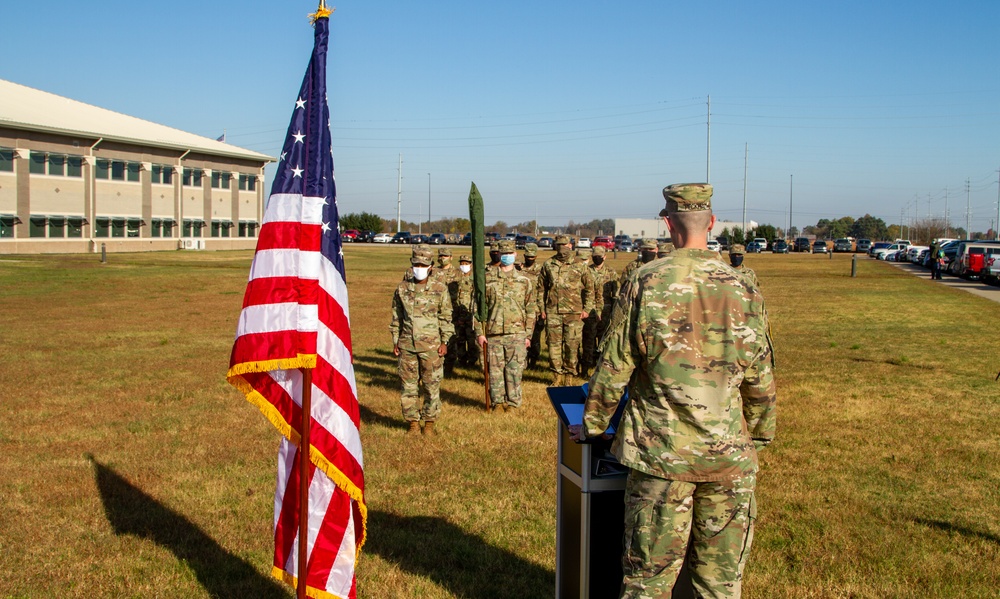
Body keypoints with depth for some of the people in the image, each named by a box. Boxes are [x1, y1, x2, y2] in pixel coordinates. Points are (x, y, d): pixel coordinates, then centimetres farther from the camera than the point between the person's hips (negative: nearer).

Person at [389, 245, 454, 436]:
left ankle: (429, 422, 13)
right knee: (408, 385, 5)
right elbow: (397, 316, 13)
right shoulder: (402, 288, 6)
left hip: (431, 344, -2)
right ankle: (413, 423, 16)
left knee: (432, 385, 2)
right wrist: (395, 341, 8)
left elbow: (446, 317, 2)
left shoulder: (439, 288, -1)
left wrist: (444, 342, -4)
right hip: (407, 344, 2)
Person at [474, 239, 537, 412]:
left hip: (516, 333, 0)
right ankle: (498, 402, 18)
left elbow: (530, 310, 9)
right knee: (495, 369, 5)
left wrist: (528, 334, 4)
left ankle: (512, 402, 12)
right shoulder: (487, 279, 6)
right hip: (493, 333, 1)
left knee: (514, 370, 0)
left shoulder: (525, 281, 7)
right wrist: (479, 332, 1)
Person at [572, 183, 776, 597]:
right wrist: (759, 438, 20)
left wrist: (591, 425, 10)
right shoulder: (743, 289, 0)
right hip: (730, 456, 2)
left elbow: (613, 368, -4)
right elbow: (760, 381, 5)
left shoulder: (645, 283, -7)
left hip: (662, 454, -2)